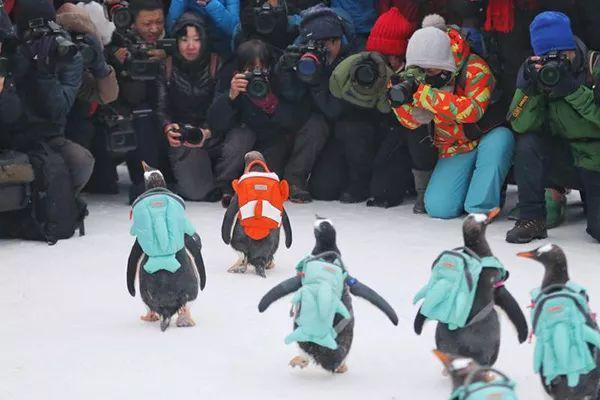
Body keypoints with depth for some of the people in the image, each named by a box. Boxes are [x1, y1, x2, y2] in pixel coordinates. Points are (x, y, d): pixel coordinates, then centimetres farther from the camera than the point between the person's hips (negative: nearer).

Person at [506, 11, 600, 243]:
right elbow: (521, 125, -14)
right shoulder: (535, 72, -6)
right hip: (564, 160, 3)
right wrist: (529, 87, -28)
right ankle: (531, 219, -15)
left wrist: (572, 89, -34)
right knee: (528, 143, -27)